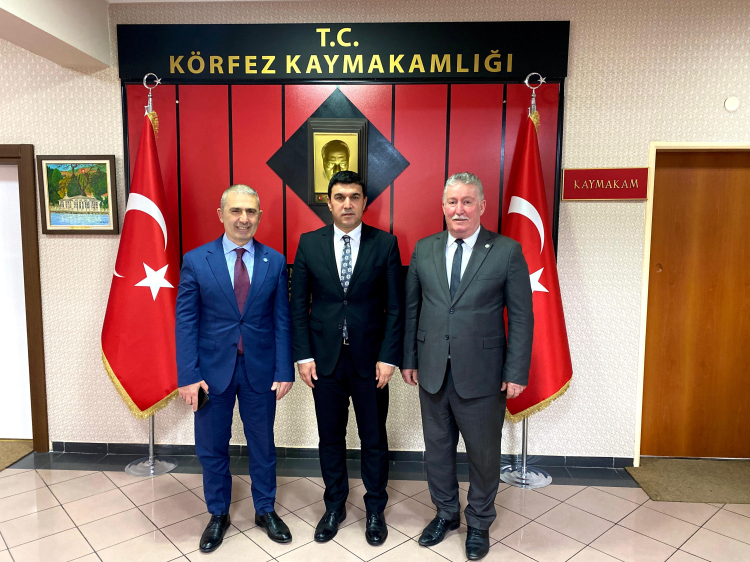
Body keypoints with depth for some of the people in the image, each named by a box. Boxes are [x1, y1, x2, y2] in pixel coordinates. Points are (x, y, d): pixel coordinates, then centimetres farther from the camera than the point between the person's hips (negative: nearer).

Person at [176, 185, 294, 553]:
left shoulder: (275, 262, -1)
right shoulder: (196, 260, -4)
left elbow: (282, 321, -1)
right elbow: (185, 322, -5)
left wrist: (284, 370, -6)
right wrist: (188, 375, -10)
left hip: (260, 370, 1)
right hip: (212, 370, 0)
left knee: (263, 444, 15)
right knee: (212, 448, 14)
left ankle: (265, 510, 37)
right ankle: (218, 515, 36)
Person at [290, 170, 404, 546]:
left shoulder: (385, 244, -4)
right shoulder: (309, 243, 0)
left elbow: (395, 306, -3)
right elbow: (298, 303, 2)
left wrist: (388, 357, -9)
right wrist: (303, 355, -3)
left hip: (370, 359, -1)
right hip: (324, 359, 1)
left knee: (374, 439, 12)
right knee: (330, 437, 15)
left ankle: (375, 510, 33)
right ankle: (335, 506, 36)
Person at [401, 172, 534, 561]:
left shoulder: (507, 251, -7)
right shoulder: (424, 250, 3)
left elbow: (521, 316, -6)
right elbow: (411, 308, 8)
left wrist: (517, 373, -9)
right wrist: (409, 358, 6)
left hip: (481, 375, -3)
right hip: (432, 371, 3)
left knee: (483, 453, 13)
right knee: (436, 448, 18)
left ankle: (479, 522, 38)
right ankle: (446, 512, 42)